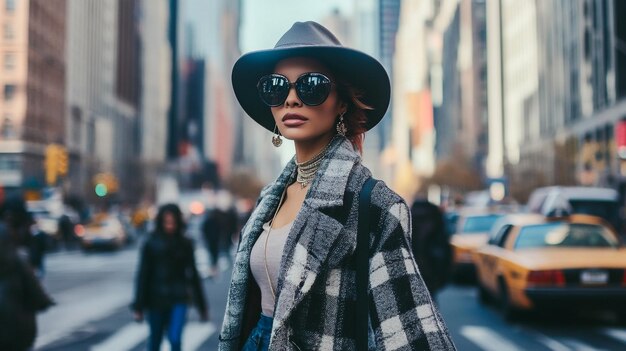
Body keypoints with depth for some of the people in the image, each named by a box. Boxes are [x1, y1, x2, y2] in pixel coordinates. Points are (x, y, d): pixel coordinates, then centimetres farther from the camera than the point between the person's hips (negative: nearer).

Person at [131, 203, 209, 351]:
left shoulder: (185, 244, 1)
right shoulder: (151, 244, -4)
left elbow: (193, 274, 6)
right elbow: (143, 275, -4)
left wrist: (202, 306, 9)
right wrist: (139, 306, -7)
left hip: (179, 299, 0)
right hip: (156, 299, 0)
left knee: (175, 339, -15)